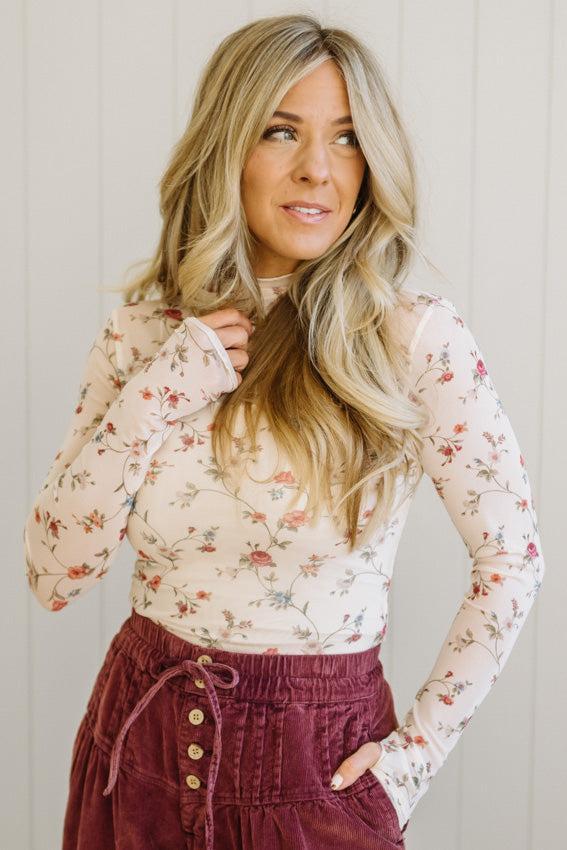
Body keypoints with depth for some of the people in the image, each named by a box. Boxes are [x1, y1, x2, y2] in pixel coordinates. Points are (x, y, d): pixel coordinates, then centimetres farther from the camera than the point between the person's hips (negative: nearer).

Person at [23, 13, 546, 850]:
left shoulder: (416, 335, -13)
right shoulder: (142, 331, -4)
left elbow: (512, 561, -5)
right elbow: (53, 575, -6)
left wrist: (421, 748, -6)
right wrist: (153, 400, -17)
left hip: (319, 768, -2)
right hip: (143, 744, 3)